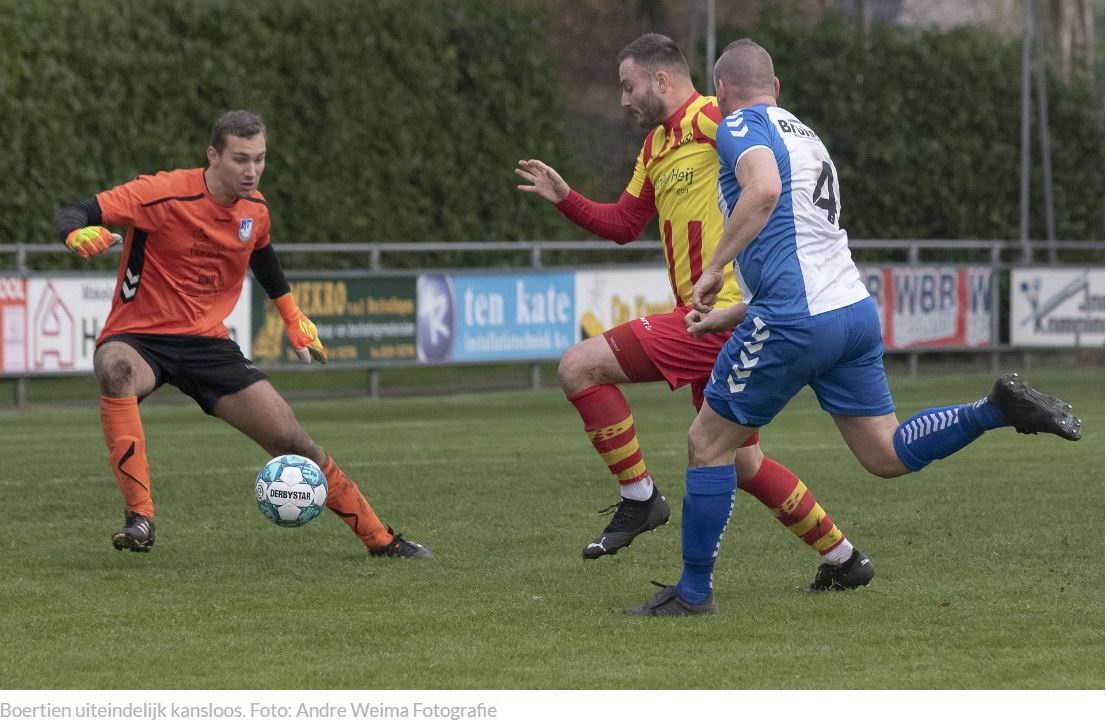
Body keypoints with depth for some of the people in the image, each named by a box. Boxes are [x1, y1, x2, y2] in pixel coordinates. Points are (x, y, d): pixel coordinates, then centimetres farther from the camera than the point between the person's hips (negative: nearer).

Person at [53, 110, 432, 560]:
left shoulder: (255, 209, 1)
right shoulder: (164, 194, -18)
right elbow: (71, 214, -23)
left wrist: (292, 317, 29)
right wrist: (78, 234, -46)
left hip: (207, 342, 5)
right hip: (139, 338, -5)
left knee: (293, 442, -1)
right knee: (116, 368, -42)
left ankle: (379, 539, 16)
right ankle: (139, 515, -39)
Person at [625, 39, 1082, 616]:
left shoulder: (740, 127, -3)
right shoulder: (807, 138, 25)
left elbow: (764, 188, -26)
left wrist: (715, 267, -20)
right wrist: (730, 316, 31)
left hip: (796, 323, -8)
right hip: (855, 308, 8)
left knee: (707, 442, 5)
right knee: (888, 455, 12)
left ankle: (693, 593, 10)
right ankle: (1000, 407, -5)